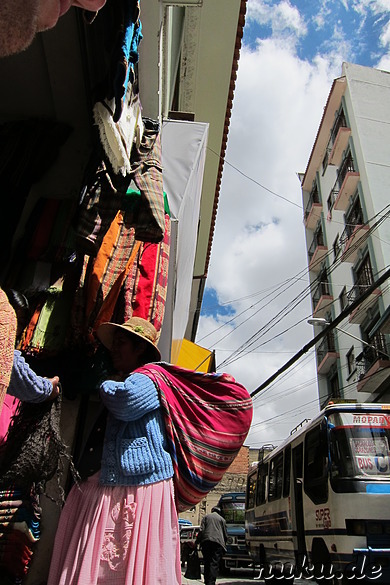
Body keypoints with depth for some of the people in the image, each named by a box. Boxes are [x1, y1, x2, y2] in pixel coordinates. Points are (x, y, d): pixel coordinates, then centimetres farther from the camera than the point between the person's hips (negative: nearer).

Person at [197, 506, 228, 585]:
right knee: (214, 563, -3)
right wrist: (224, 543, 28)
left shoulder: (206, 517, 16)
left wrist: (198, 540, 10)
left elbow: (201, 530, 5)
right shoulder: (222, 519, 16)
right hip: (218, 542, -1)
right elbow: (225, 534, 15)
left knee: (207, 563, 11)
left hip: (206, 541, 1)